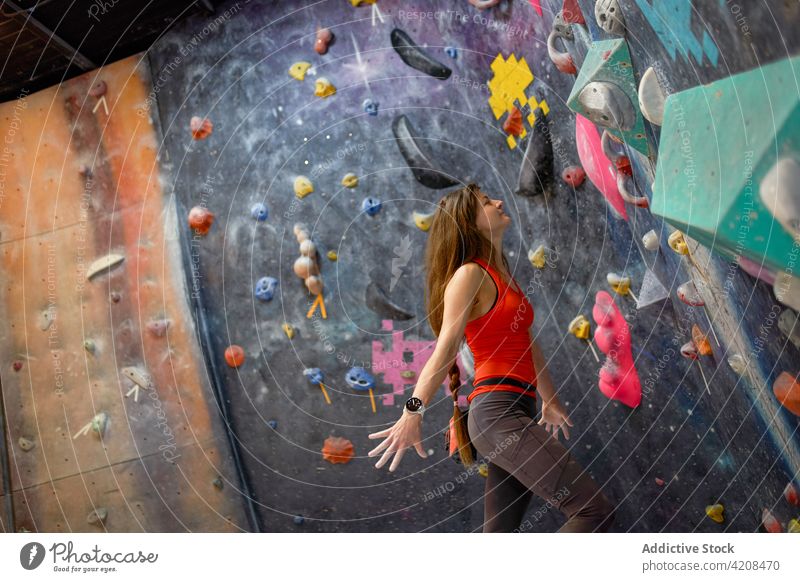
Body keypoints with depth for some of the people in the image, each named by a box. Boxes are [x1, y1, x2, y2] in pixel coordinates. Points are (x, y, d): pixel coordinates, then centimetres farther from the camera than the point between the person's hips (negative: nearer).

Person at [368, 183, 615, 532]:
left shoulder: (502, 275, 21)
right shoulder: (469, 274, -6)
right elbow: (446, 348, -17)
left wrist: (549, 401, 37)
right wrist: (414, 411, -27)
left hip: (513, 413, 9)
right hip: (497, 412, -9)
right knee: (594, 510, -14)